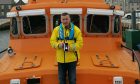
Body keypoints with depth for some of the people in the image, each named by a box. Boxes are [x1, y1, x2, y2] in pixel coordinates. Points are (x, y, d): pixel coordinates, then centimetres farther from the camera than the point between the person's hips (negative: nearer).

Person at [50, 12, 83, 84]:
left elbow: (80, 43, -5)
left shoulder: (76, 29, -2)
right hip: (61, 59, 2)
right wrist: (58, 45, -16)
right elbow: (52, 41, 4)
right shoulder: (56, 29, 4)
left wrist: (71, 47, -21)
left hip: (72, 58, -1)